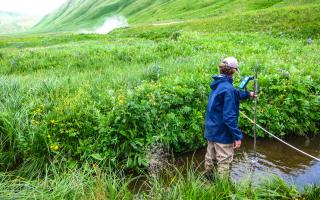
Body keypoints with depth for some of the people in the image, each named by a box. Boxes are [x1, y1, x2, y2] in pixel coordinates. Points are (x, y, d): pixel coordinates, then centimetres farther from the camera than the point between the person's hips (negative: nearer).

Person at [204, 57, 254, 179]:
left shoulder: (217, 84, 4)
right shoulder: (228, 89, -25)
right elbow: (229, 116, -27)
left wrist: (247, 94, 35)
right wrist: (237, 136, -21)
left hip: (211, 130, 9)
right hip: (222, 133, -9)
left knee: (210, 158, 22)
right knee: (224, 162, 4)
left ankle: (207, 179, 39)